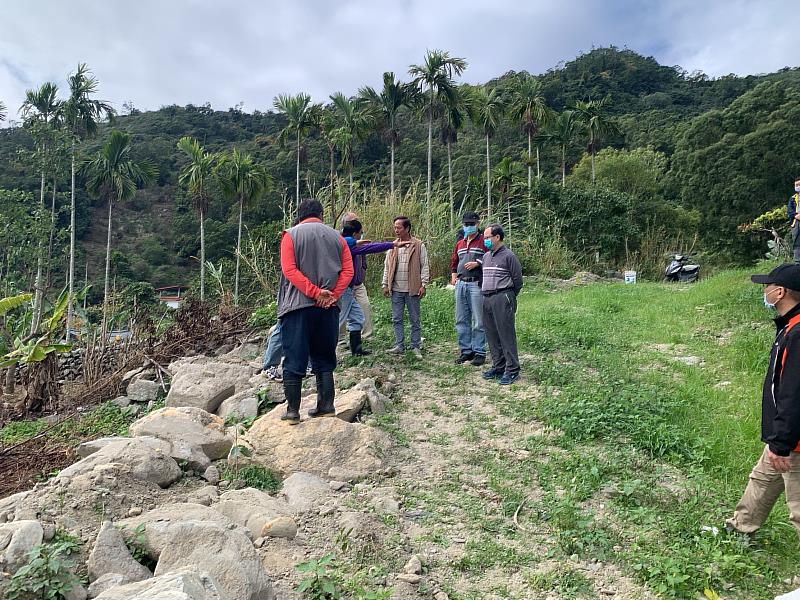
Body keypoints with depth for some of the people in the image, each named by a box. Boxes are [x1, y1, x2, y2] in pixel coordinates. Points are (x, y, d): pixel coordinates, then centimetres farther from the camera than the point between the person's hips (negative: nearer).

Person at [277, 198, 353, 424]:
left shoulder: (291, 235, 2)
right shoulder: (336, 237, 10)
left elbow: (289, 270, -11)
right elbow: (348, 271, 1)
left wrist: (315, 292, -13)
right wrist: (332, 295, -6)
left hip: (297, 306, -3)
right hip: (329, 307, 3)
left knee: (294, 360, 3)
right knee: (324, 360, 14)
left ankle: (293, 411, 5)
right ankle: (326, 406, 15)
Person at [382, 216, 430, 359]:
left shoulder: (419, 245, -3)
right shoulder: (392, 246, 9)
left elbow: (425, 266, -3)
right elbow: (387, 267, 12)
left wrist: (423, 284, -8)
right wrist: (385, 285, 7)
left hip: (412, 289, -4)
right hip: (396, 289, 4)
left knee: (414, 320, 5)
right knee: (397, 319, 8)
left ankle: (416, 346, 14)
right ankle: (399, 346, 18)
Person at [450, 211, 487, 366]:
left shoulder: (484, 241, -1)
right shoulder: (459, 243, 19)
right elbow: (454, 262, 28)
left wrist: (477, 263, -17)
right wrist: (454, 276, 14)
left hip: (476, 285, -6)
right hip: (461, 284, 7)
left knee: (478, 321, -2)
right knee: (461, 320, 10)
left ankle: (479, 352, 6)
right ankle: (466, 350, 19)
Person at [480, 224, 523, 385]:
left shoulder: (508, 256, -6)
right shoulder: (486, 256, 16)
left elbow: (517, 280, -3)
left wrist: (508, 297, 5)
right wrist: (486, 294, 16)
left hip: (502, 298, -8)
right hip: (487, 299, 8)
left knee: (506, 335, -7)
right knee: (492, 335, 11)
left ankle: (512, 370, -1)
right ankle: (498, 367, 21)